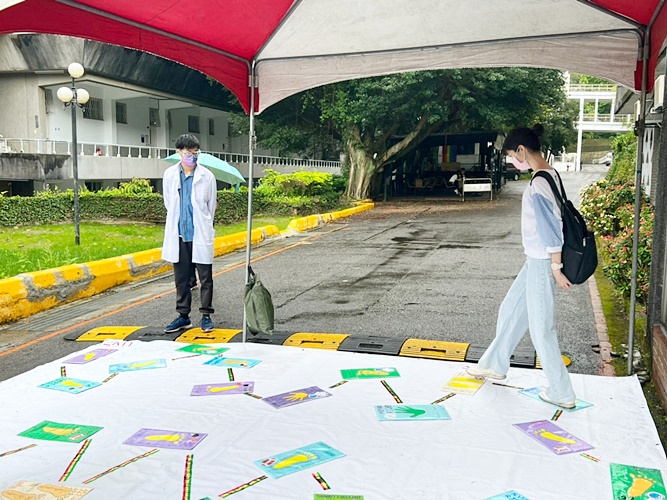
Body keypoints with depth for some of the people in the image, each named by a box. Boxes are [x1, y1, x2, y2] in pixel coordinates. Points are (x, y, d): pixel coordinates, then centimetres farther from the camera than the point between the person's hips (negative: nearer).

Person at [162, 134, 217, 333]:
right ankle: (183, 316, 21)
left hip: (200, 234, -2)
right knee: (181, 277, 10)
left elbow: (211, 205, 5)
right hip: (179, 234, 3)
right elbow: (168, 203, 13)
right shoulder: (169, 175, 3)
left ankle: (206, 315, 14)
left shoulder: (207, 176, -4)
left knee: (205, 277, 3)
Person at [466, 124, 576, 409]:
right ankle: (494, 365, 39)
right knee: (511, 310, 21)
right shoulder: (550, 174, 7)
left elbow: (552, 228, -24)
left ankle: (562, 394, 16)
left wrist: (556, 268, -17)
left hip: (541, 263, -10)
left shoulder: (538, 184, -23)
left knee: (541, 327, 2)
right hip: (537, 260, 10)